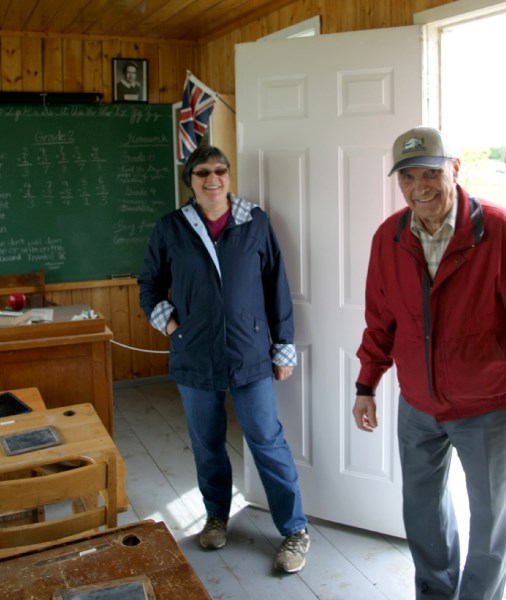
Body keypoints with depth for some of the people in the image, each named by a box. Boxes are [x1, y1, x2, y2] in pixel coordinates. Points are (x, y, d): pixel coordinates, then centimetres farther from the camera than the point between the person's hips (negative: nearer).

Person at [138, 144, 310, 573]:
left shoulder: (256, 223, -2)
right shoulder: (171, 229, 0)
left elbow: (277, 288, 1)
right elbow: (150, 284, 14)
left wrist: (284, 349, 1)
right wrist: (165, 319, -2)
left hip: (250, 356, -2)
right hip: (195, 359, 2)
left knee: (268, 443, 2)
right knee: (207, 445, 16)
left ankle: (295, 530, 17)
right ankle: (217, 515, 39)